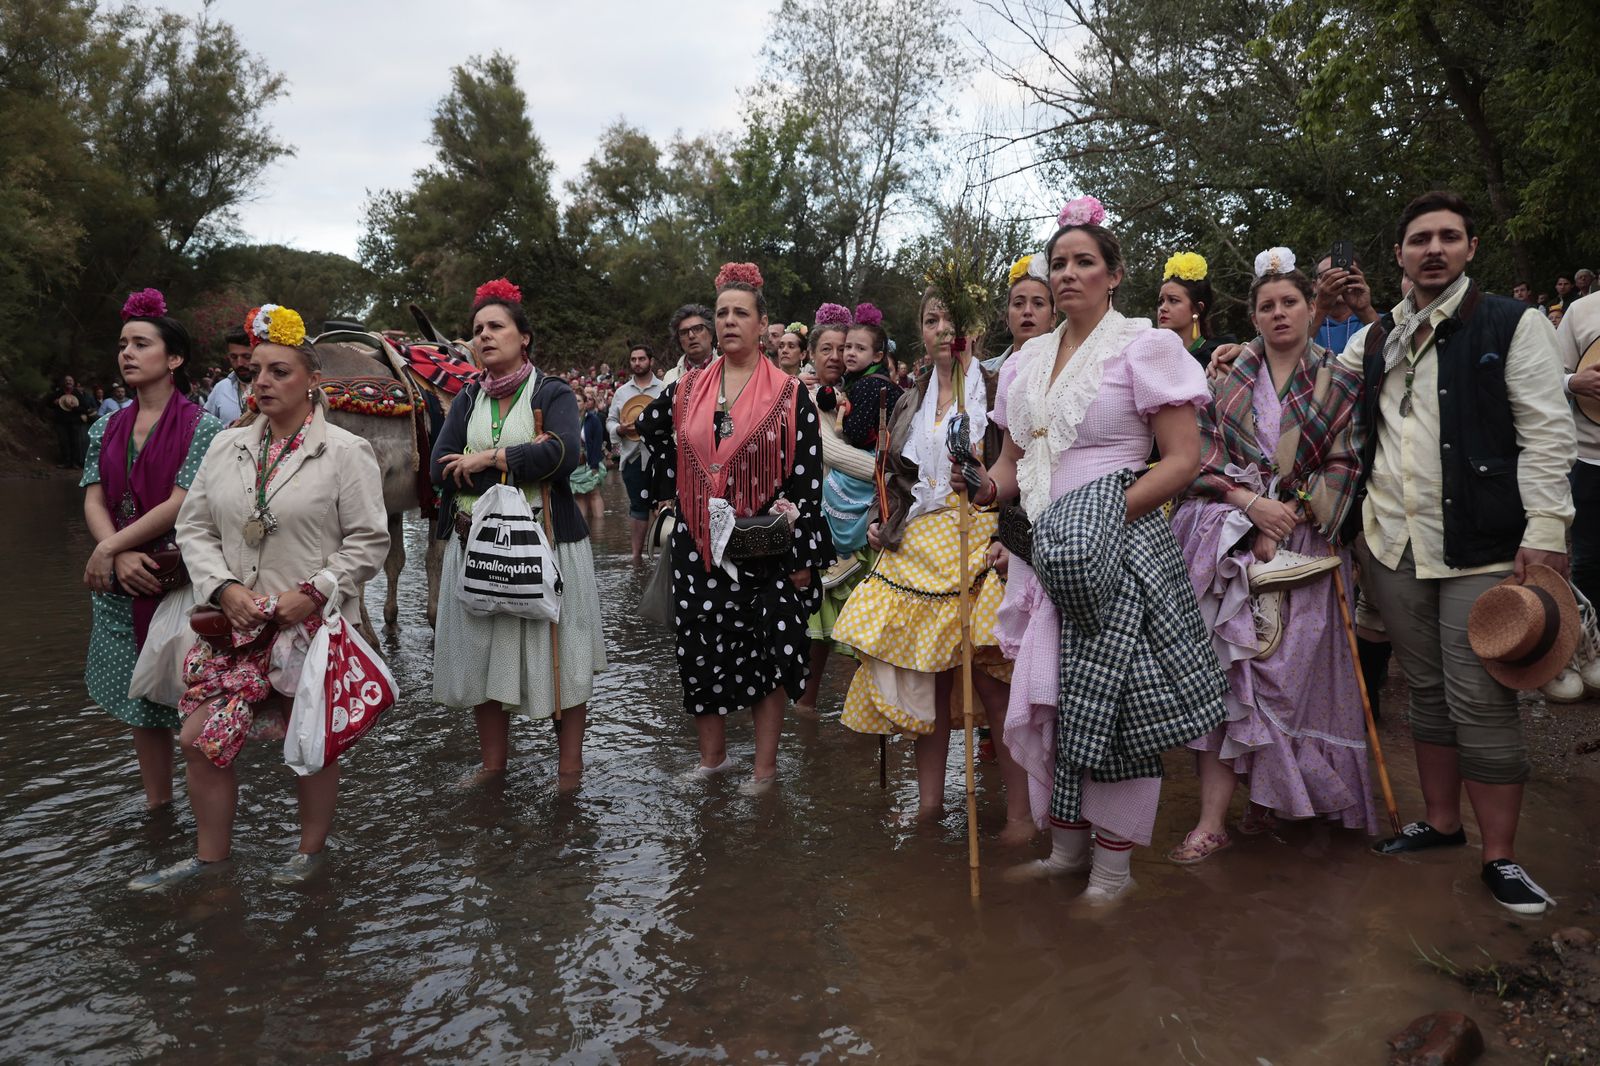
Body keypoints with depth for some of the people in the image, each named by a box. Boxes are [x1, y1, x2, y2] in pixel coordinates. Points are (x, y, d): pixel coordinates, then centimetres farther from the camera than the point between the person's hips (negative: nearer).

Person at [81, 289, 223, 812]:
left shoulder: (200, 426, -7)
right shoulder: (109, 426, 10)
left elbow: (180, 504, -14)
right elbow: (93, 500, 4)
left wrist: (109, 547, -12)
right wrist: (120, 557, -13)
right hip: (121, 585, 6)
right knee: (139, 697, 13)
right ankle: (156, 803, 27)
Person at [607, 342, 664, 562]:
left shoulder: (664, 389, 3)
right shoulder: (621, 391, 14)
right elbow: (610, 420, 14)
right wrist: (620, 429, -7)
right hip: (632, 456, 3)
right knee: (637, 504, 7)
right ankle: (637, 552, 12)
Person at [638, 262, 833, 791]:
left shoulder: (789, 394, -4)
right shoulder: (688, 389, 7)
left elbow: (807, 476, -7)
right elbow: (649, 426, 26)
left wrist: (803, 556, -11)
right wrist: (677, 481, 14)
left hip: (765, 548, -4)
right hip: (699, 544, 4)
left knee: (768, 652, 2)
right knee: (700, 648, 8)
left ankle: (765, 767, 15)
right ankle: (712, 756, 24)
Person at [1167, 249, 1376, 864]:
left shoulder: (1338, 382, 7)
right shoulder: (1229, 378, 11)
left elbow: (1343, 465, 0)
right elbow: (1205, 455, 4)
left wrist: (1286, 518, -12)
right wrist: (1252, 504, -11)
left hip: (1300, 544, 0)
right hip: (1226, 538, 1)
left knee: (1285, 670, -2)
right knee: (1220, 666, -7)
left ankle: (1274, 797, 17)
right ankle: (1213, 820, -4)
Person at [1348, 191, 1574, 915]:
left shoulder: (1512, 325, -1)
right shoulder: (1375, 339, 12)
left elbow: (1547, 434, -6)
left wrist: (1545, 531, -12)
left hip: (1479, 548, -4)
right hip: (1393, 545, 4)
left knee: (1481, 703, -4)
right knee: (1426, 691, 14)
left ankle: (1500, 856, 9)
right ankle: (1442, 822, 27)